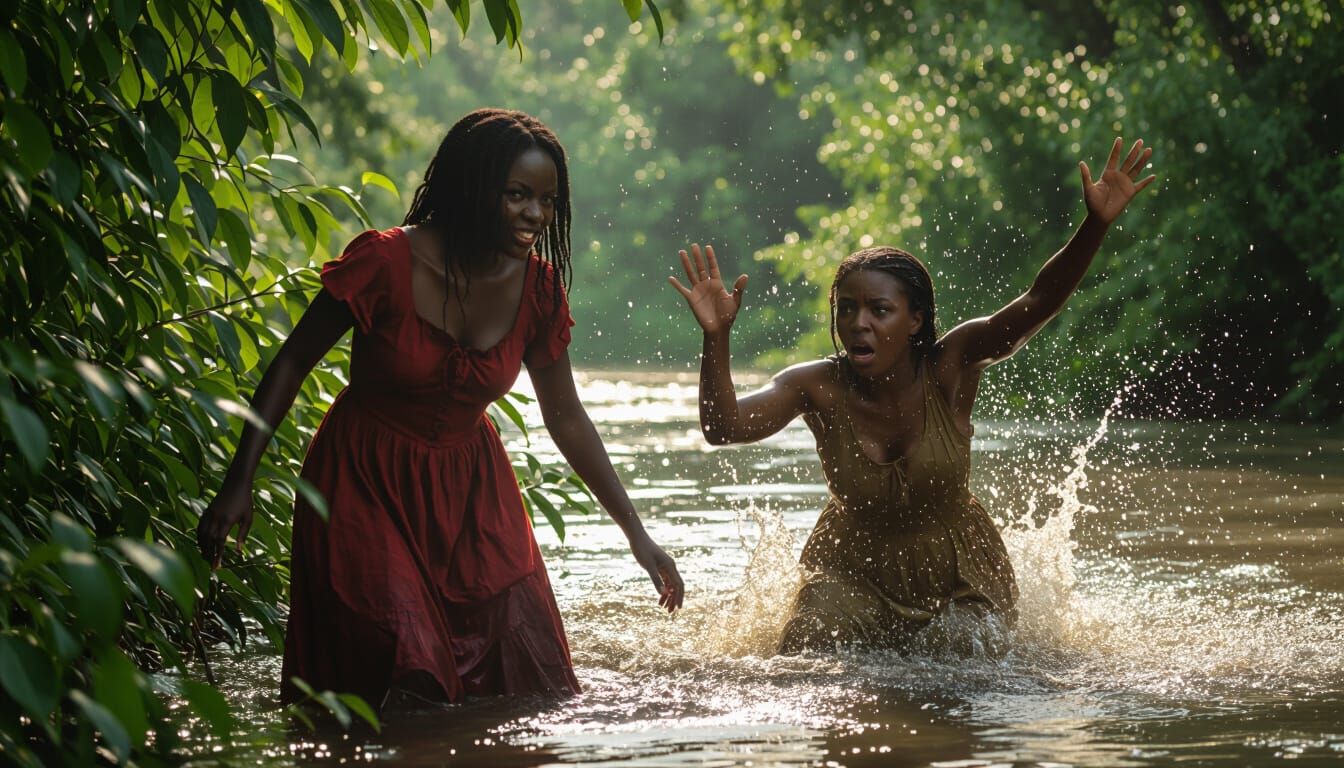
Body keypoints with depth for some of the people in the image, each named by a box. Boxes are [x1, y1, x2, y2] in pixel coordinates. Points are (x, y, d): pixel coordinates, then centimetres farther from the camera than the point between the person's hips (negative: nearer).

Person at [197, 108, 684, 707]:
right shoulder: (387, 263, -20)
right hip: (367, 485, -4)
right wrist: (238, 485, -17)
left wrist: (636, 534, 6)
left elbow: (566, 420, 5)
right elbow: (291, 364, -10)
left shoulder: (537, 286, -6)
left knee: (522, 684, -1)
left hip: (469, 487, 5)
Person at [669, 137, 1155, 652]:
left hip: (956, 572, 0)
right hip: (854, 570, 1)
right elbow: (723, 427, -32)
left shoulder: (949, 368, -23)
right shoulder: (819, 388, -21)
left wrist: (1096, 226, -46)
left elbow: (1041, 300, -33)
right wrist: (716, 338, -46)